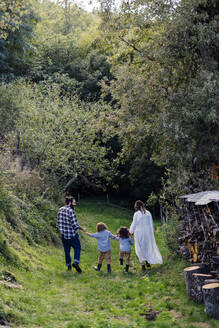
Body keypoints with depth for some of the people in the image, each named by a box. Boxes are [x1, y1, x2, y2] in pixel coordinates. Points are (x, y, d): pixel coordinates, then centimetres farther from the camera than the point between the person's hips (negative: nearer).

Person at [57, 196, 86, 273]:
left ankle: (68, 265, 24)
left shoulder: (60, 210, 1)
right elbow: (75, 225, -20)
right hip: (72, 234, -6)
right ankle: (76, 262, -6)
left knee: (66, 250, 17)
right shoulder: (71, 211, -20)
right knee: (77, 248, 11)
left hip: (63, 234, 6)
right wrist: (82, 229, -5)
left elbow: (59, 222, 8)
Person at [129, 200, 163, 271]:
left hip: (139, 233, -4)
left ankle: (143, 265, 9)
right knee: (148, 246, 22)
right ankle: (148, 262, 24)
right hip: (147, 232, 4)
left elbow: (134, 224, -7)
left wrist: (131, 232, 8)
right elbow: (151, 224, 5)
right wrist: (151, 233, 15)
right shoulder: (148, 213, -1)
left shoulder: (136, 214, -14)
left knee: (140, 249, 8)